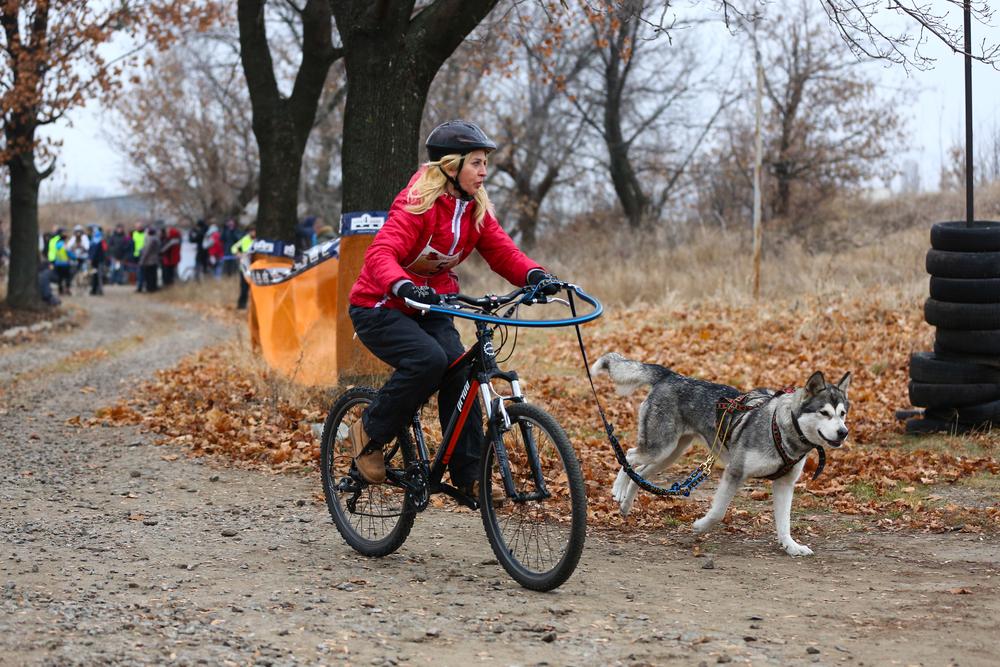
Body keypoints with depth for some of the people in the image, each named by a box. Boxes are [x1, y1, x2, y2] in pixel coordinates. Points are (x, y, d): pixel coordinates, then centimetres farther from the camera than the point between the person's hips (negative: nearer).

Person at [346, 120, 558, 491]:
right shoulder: (418, 205, -22)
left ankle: (469, 475, -8)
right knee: (429, 360, -31)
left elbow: (502, 251, -6)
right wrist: (403, 286, -55)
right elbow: (381, 253, -35)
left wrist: (534, 275, -27)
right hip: (380, 308, -7)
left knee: (461, 375, -14)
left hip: (429, 307, 7)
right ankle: (370, 432, -10)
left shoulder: (475, 209, 1)